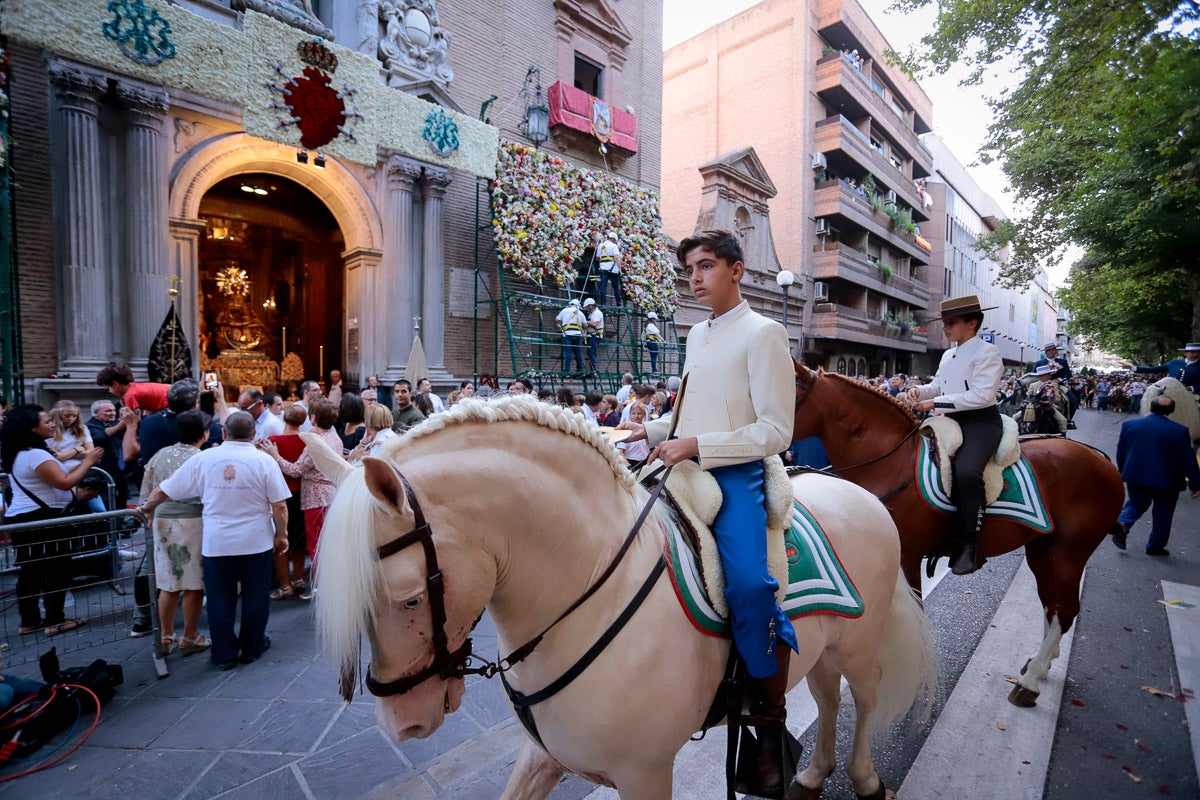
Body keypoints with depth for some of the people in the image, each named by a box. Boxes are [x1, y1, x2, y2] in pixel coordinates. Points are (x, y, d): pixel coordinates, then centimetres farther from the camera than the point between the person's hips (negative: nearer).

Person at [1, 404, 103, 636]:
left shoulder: (20, 454, 13)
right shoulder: (36, 454, -20)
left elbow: (56, 477, 13)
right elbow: (65, 483, -23)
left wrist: (82, 463, 6)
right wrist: (88, 462, -13)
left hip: (21, 519, 10)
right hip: (39, 519, -10)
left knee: (31, 571, 15)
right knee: (57, 569, 0)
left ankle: (30, 621, 24)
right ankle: (55, 621, 6)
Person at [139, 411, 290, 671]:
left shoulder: (203, 459, -5)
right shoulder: (264, 461, -11)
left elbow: (164, 491, 3)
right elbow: (279, 506, -11)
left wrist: (147, 506, 23)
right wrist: (281, 535, 2)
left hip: (216, 543, 2)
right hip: (256, 542, -1)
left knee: (220, 600, 15)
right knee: (255, 597, 14)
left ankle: (224, 654, 25)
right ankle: (252, 648, 27)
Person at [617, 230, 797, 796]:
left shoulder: (763, 334, -5)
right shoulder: (697, 335, 17)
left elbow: (775, 430, -12)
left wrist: (697, 446, -20)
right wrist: (652, 431, 7)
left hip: (735, 475, -8)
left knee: (748, 587, -27)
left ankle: (772, 727, -2)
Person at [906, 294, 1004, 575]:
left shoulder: (987, 352, -8)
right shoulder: (948, 356, 17)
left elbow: (981, 395, -19)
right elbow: (938, 385, 24)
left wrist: (935, 403, -20)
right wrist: (920, 390, 1)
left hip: (982, 422, -9)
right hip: (952, 421, 9)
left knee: (966, 471, -34)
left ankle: (967, 545, -23)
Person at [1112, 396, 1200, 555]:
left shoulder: (1129, 424, -6)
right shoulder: (1179, 431, -13)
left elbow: (1120, 453, 4)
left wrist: (1123, 473, 18)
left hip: (1135, 477, 2)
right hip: (1166, 481, -2)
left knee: (1136, 504, 21)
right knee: (1162, 515, 14)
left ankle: (1123, 524, -4)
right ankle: (1155, 546, 21)